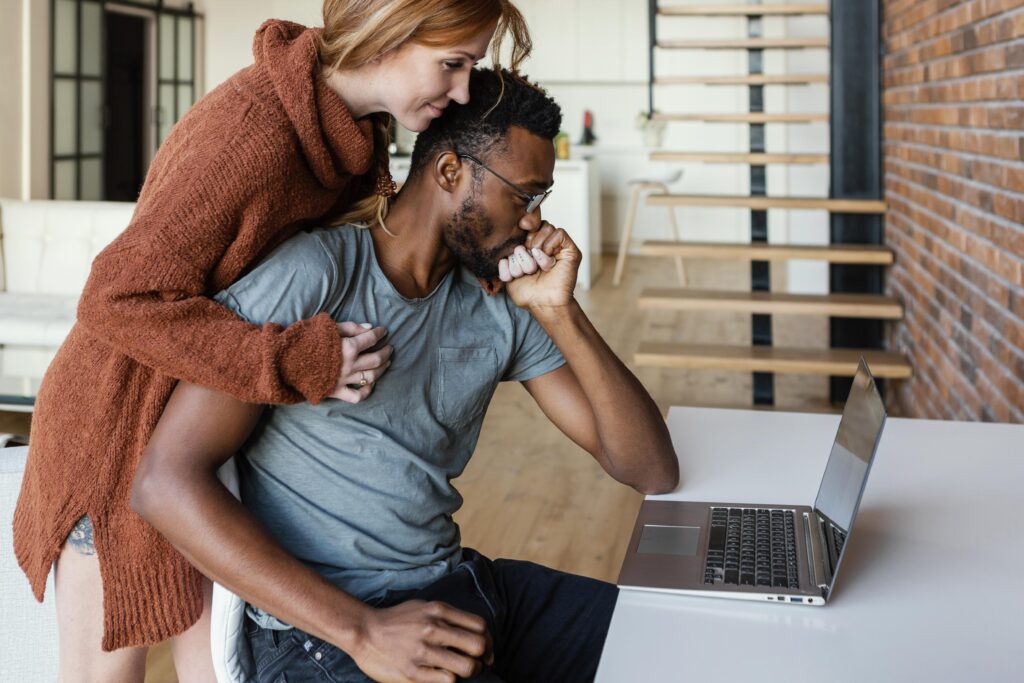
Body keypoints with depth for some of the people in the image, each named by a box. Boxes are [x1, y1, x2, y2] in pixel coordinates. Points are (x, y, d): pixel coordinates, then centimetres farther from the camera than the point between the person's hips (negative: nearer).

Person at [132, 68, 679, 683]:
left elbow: (653, 470, 5)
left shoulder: (503, 306, 7)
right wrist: (361, 631, -24)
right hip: (324, 631, -6)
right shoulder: (315, 273, -11)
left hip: (464, 588, 6)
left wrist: (562, 315, -8)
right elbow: (166, 482, -18)